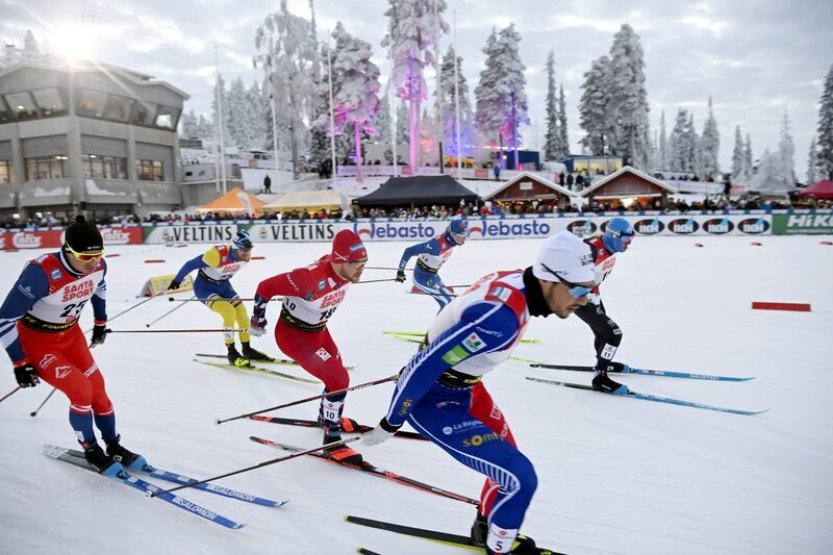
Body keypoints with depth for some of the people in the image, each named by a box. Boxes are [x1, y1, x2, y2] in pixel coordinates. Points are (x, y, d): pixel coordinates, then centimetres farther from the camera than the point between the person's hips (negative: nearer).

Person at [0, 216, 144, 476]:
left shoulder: (98, 265, -17)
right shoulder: (42, 272, -36)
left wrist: (101, 322, 21)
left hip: (71, 335, 6)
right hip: (36, 341, -5)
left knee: (98, 388, 5)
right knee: (81, 391, -15)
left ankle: (114, 446, 23)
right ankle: (91, 450, 9)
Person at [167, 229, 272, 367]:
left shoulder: (245, 257, -14)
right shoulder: (218, 254, -35)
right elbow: (191, 264, -22)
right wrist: (177, 280, -8)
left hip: (223, 285, 7)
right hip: (204, 287, -7)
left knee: (242, 312, -1)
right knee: (229, 312, -23)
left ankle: (247, 350, 17)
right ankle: (232, 353, -9)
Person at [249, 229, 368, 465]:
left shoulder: (345, 270, -16)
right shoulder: (311, 278, -38)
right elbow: (265, 287, -26)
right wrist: (258, 321, -11)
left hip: (318, 330, 8)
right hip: (293, 335, -8)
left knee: (336, 374, 22)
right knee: (339, 379, -16)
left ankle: (328, 416, 50)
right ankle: (332, 440, -1)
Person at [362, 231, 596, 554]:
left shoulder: (515, 280, -8)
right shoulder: (502, 316, -34)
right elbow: (425, 366, -31)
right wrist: (391, 423, -17)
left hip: (462, 385, 9)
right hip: (432, 401, -9)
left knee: (507, 458, 20)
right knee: (519, 476, -8)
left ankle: (489, 529, 43)